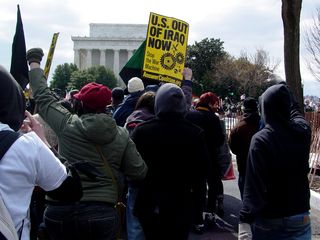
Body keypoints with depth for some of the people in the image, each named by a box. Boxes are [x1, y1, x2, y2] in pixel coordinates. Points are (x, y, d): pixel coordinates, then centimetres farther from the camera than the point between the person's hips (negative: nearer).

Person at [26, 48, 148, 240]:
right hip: (101, 213, 0)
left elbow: (43, 96, 9)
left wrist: (34, 63, 24)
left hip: (60, 211, 1)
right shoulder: (122, 135, -2)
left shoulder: (67, 125, -4)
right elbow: (139, 172, 2)